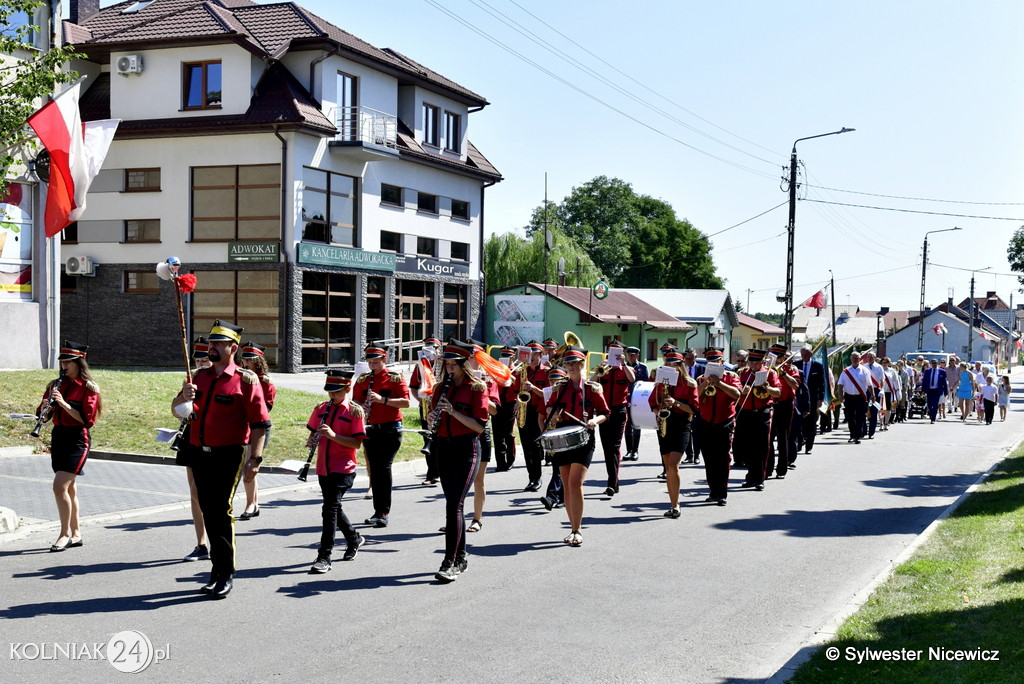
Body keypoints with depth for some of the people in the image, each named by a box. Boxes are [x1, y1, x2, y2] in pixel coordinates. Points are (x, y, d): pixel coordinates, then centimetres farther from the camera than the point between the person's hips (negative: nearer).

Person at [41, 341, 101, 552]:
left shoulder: (88, 388, -8)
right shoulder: (56, 385, 10)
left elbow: (87, 420, -16)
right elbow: (42, 414, 10)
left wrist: (64, 404, -23)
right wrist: (46, 406, -13)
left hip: (77, 440, -7)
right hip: (58, 437, 7)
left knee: (59, 486, -14)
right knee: (68, 488, 12)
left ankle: (65, 534, -3)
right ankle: (76, 534, 20)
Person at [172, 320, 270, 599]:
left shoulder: (246, 380, -6)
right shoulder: (200, 377, 12)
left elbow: (260, 423, -9)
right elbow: (176, 409, 14)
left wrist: (255, 458, -17)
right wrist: (184, 398, -9)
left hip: (228, 456, -6)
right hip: (199, 455, 6)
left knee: (221, 512, -10)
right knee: (208, 513, 11)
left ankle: (225, 574, 1)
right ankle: (219, 570, 22)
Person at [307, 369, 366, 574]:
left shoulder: (355, 411, -8)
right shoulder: (321, 409, 9)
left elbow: (357, 443, -13)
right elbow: (313, 432, 17)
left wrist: (333, 435, -25)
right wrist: (312, 440, -7)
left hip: (344, 468, -7)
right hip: (324, 468, 7)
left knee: (330, 509, -13)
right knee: (333, 508, 17)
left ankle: (324, 558, -11)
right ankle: (354, 538, 41)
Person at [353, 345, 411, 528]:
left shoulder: (395, 378, -3)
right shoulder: (363, 380, 10)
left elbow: (406, 402, -11)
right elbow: (356, 400, 16)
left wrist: (382, 399, -22)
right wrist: (360, 406, -8)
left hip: (391, 429, -5)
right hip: (370, 429, 5)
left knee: (384, 467, -11)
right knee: (374, 469, 5)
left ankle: (384, 512, -7)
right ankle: (378, 512, 12)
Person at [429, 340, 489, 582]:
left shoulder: (476, 389, -6)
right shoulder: (441, 387, 11)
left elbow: (479, 426, -12)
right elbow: (433, 417, 16)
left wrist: (453, 412, -22)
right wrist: (434, 416, -7)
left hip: (466, 449, -6)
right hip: (444, 448, 6)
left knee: (454, 504, -14)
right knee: (453, 504, 12)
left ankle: (450, 564, -16)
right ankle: (461, 556, 22)